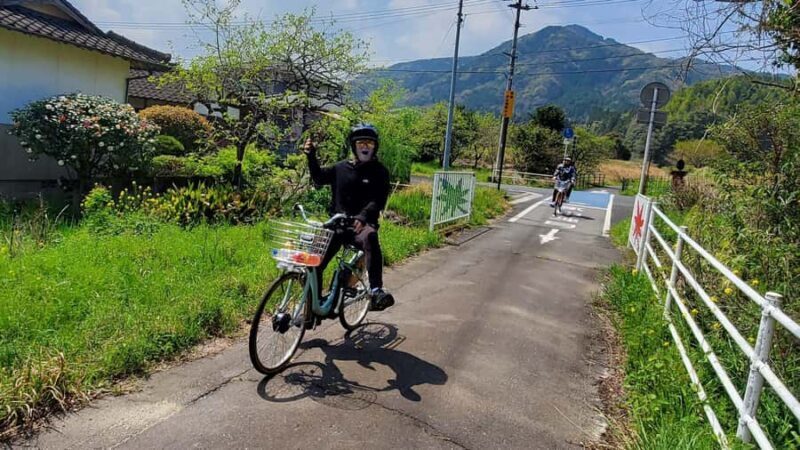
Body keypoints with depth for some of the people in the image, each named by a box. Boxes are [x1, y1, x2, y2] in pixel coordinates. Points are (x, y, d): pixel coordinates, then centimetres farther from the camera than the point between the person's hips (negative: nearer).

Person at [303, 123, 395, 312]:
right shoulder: (341, 168, 11)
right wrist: (311, 156, 7)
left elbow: (378, 201, -12)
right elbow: (319, 178, 22)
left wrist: (363, 217, -30)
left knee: (370, 237, -39)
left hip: (362, 225, -3)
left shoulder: (379, 172, 0)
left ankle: (376, 291, -41)